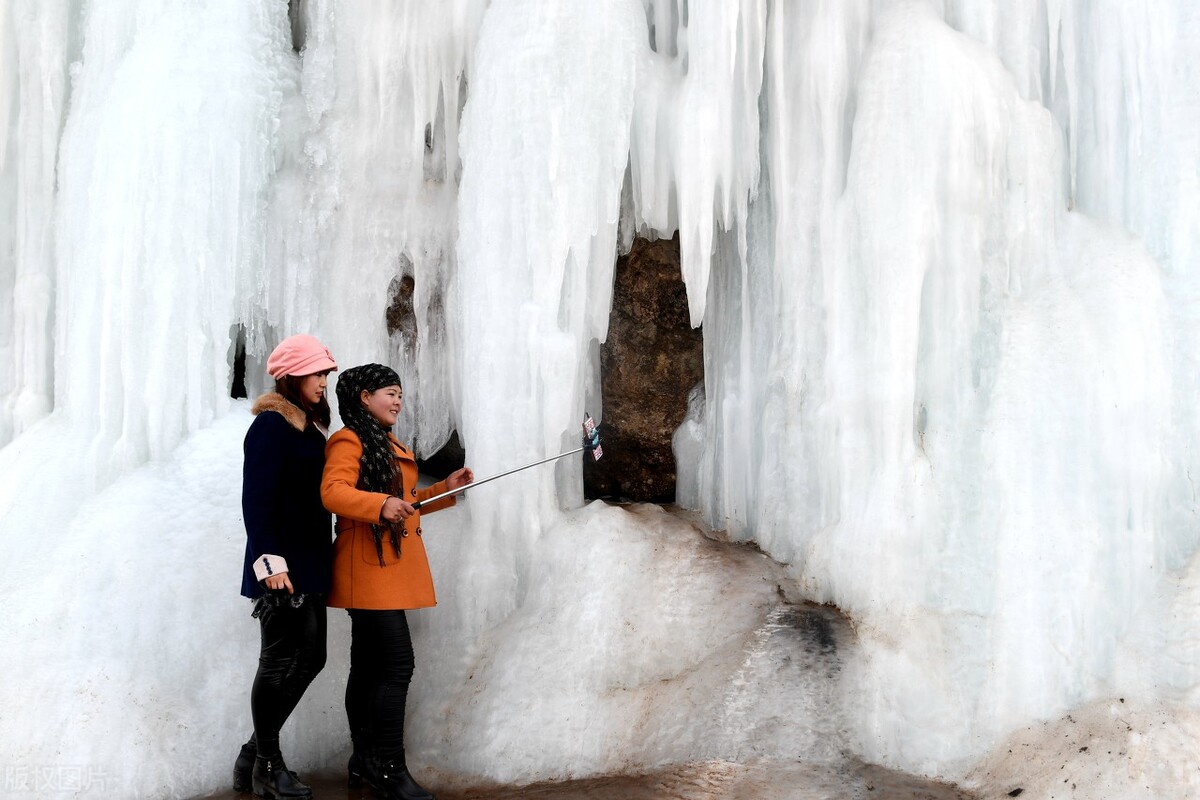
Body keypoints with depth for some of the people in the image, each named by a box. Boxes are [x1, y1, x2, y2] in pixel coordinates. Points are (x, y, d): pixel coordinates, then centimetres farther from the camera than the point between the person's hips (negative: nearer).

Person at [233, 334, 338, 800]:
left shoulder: (309, 426, 16)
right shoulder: (271, 425, -10)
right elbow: (256, 498, -16)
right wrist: (269, 561, -22)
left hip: (309, 564, 9)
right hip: (283, 566, -9)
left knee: (308, 659, 10)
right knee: (280, 662, -2)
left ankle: (254, 756, 20)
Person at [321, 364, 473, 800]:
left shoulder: (387, 445, 24)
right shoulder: (349, 440, -7)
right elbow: (333, 492, -22)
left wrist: (445, 489, 20)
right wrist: (381, 505, -36)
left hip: (390, 567, 10)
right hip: (369, 567, -10)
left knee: (369, 666, 12)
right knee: (397, 663, -14)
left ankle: (365, 762, 16)